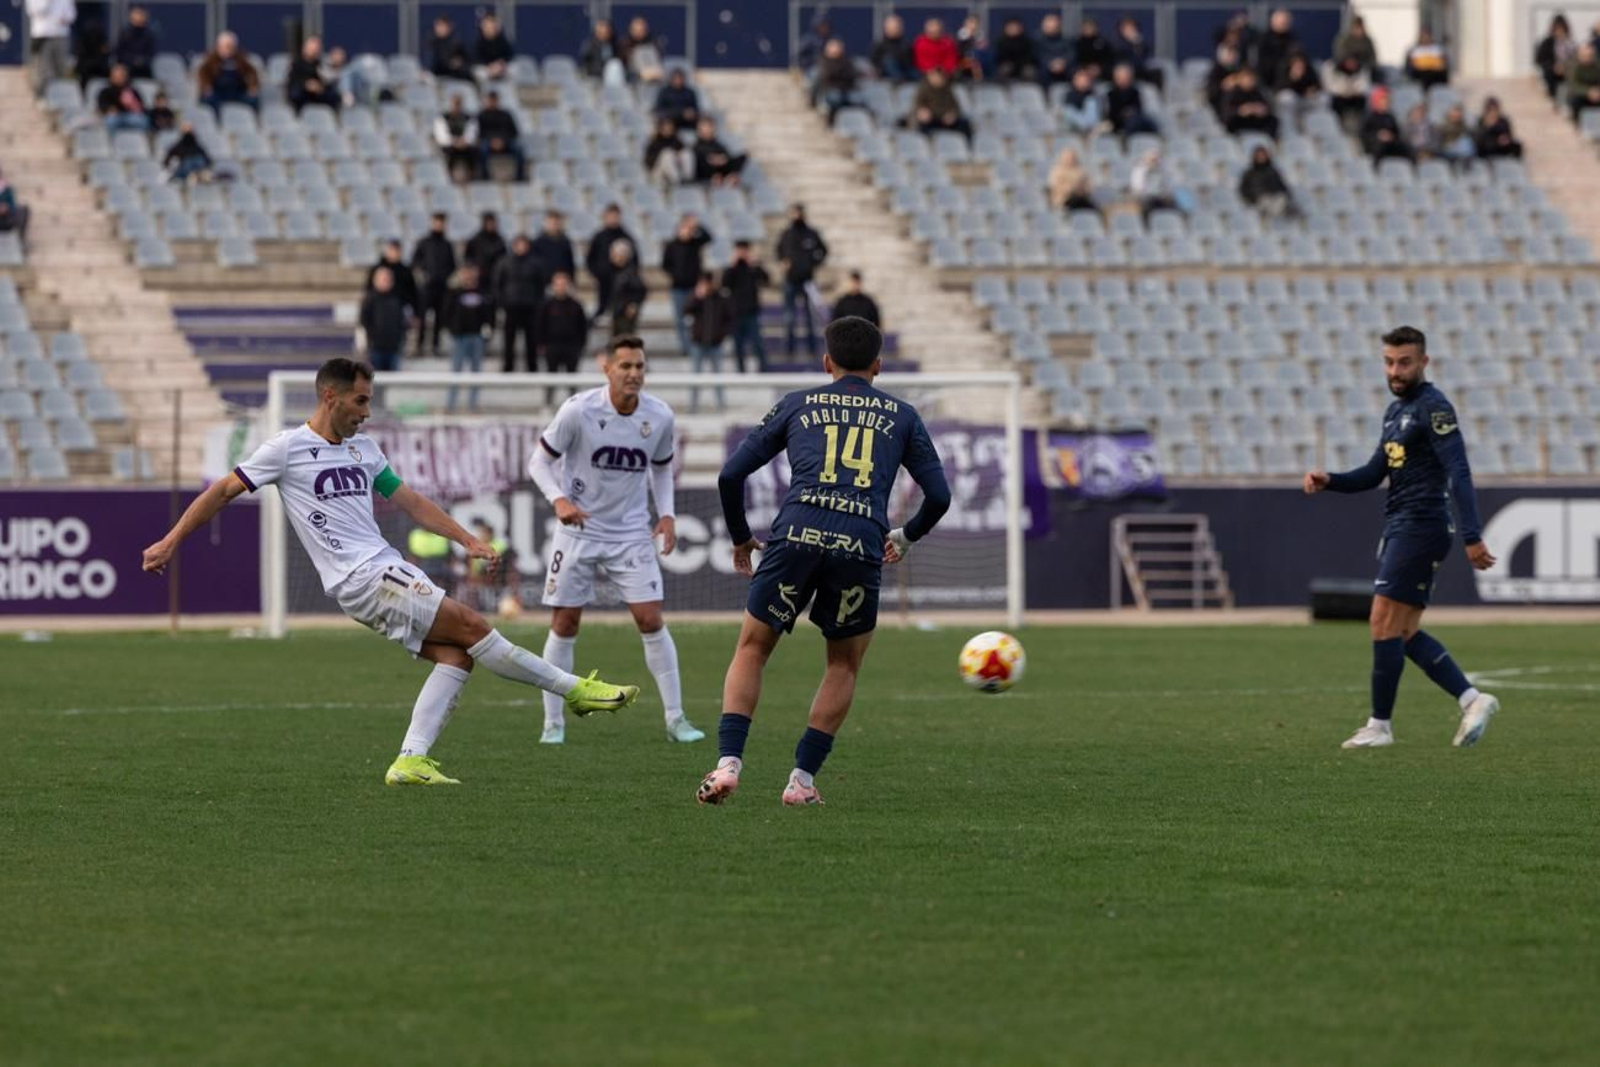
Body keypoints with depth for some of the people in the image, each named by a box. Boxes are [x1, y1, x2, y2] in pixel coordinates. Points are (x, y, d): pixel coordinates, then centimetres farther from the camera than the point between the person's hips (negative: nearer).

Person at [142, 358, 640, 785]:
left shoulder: (363, 447, 18)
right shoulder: (288, 449, -4)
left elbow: (410, 501, 23)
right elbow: (224, 491, 2)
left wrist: (468, 541, 15)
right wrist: (170, 542, 0)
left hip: (390, 571, 8)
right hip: (362, 578, -8)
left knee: (455, 654, -8)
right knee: (472, 626, -14)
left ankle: (411, 760, -10)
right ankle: (574, 690, -6)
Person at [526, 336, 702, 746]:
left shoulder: (660, 417, -5)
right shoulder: (578, 411, -15)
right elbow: (540, 461, -7)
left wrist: (666, 514, 0)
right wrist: (559, 499, -24)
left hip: (632, 532, 2)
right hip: (579, 529, -2)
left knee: (651, 620, -7)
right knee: (565, 624, 0)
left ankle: (675, 718, 2)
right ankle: (553, 723, 10)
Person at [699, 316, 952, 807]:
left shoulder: (797, 404, 20)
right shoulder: (901, 416, 20)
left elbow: (730, 475, 16)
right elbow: (939, 495, 18)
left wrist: (741, 538, 31)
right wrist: (906, 537, 37)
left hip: (796, 536, 0)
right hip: (860, 546, 0)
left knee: (751, 650, 13)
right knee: (844, 665, 19)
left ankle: (729, 762, -4)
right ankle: (803, 776, 11)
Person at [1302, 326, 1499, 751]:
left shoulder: (1434, 408, -12)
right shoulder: (1396, 410, 18)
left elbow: (1459, 473, -19)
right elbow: (1374, 474, 21)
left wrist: (1472, 537, -26)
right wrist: (1328, 481, 4)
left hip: (1421, 525, -10)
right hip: (1398, 526, 10)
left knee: (1384, 623, -8)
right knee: (1403, 631, 8)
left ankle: (1379, 726, -1)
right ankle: (1472, 700, 9)